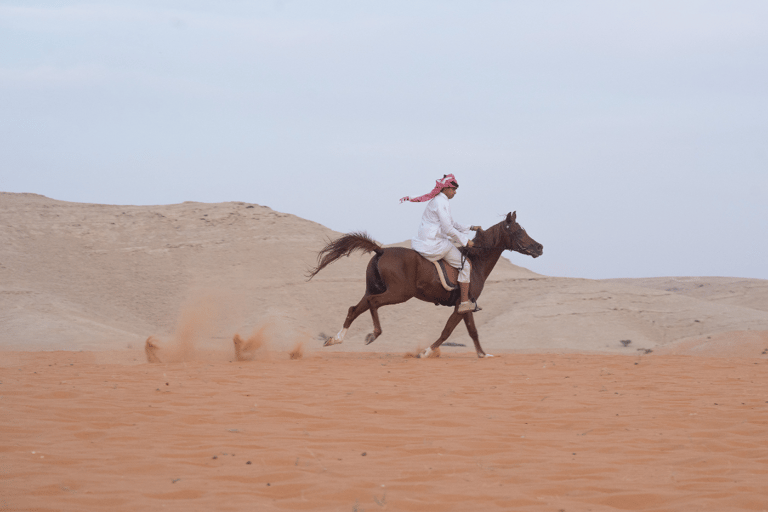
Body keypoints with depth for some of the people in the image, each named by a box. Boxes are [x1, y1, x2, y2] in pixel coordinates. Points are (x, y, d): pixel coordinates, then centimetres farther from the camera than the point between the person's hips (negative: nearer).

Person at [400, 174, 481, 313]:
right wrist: (465, 242, -11)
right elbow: (449, 229, -21)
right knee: (466, 264, -6)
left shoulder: (437, 201, 17)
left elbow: (452, 223, 26)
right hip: (435, 244, -11)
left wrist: (470, 228, 21)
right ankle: (465, 303, -7)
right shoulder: (441, 203, -16)